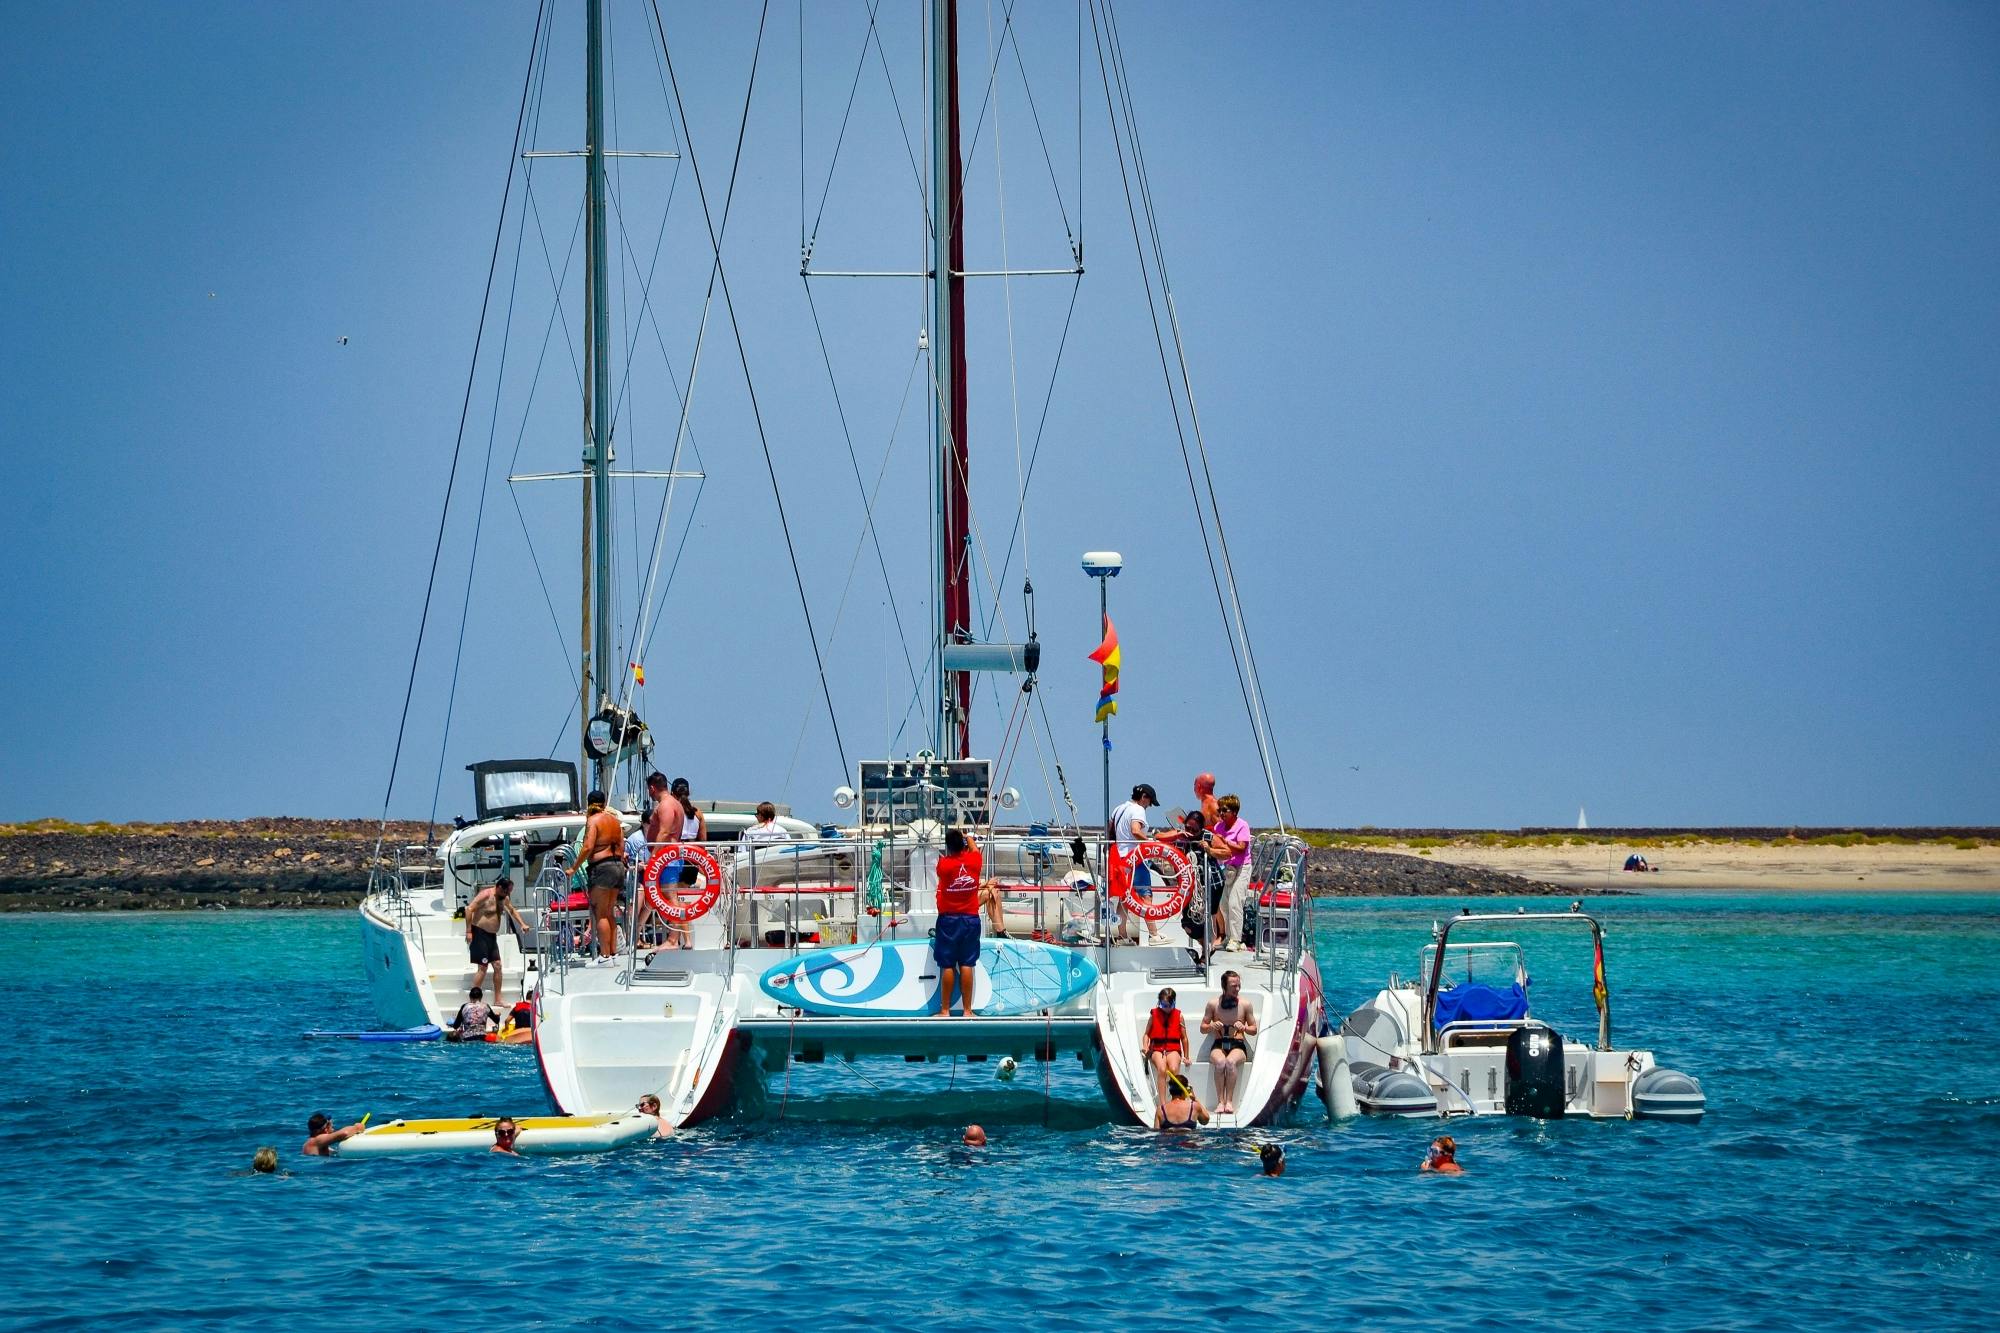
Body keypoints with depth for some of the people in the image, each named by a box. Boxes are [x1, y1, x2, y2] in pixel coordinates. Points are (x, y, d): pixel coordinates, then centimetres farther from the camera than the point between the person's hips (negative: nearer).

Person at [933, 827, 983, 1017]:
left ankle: (945, 1010, 3)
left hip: (948, 918, -2)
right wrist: (966, 836, 40)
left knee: (947, 966, 1)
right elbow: (974, 849, 20)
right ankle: (967, 1010, 5)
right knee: (966, 966, 3)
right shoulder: (973, 861, -4)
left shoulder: (944, 864, -12)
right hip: (971, 918, 2)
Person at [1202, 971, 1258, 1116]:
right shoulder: (1213, 1004, 7)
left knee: (1230, 1061, -36)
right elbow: (1202, 1027, 13)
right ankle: (1220, 1102, -35)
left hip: (1238, 1045, 0)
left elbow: (1254, 1030, 13)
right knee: (1220, 1062, -36)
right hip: (1219, 1045, 0)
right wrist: (1212, 1026, -10)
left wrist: (1244, 1027, -10)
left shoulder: (1245, 1004, 7)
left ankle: (1229, 1101, -33)